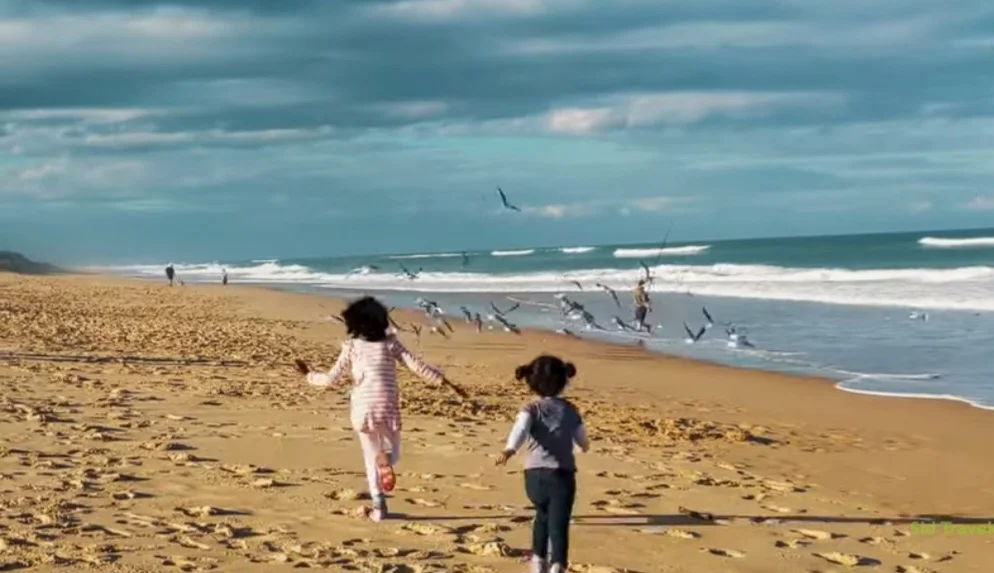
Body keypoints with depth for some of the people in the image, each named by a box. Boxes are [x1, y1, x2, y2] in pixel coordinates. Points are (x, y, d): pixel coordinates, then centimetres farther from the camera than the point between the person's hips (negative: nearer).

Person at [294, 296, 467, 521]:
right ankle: (385, 459, -18)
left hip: (363, 409, 0)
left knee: (371, 457, 16)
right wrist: (448, 383, 3)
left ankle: (378, 506, 3)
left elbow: (331, 379, 1)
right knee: (394, 452, 20)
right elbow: (418, 367, -2)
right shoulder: (390, 343, 4)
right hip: (388, 407, 0)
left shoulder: (352, 346, 2)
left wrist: (309, 375, 20)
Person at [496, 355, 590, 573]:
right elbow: (583, 440, 20)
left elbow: (520, 428, -23)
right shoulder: (570, 411, 7)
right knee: (558, 524, -7)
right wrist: (585, 446, 45)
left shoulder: (531, 410, 0)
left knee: (543, 516, 29)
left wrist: (509, 449, -41)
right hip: (562, 475, -1)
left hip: (535, 474, 1)